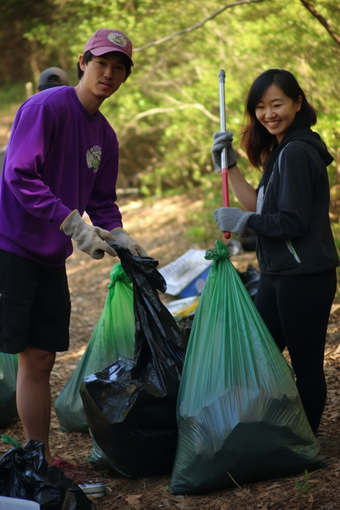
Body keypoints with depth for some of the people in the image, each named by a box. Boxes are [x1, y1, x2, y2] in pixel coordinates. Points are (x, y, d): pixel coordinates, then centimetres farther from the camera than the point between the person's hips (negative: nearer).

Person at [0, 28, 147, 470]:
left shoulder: (105, 136, 14)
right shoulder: (46, 107, -11)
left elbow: (102, 201, 19)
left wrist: (120, 238, 0)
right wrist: (72, 222, -21)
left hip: (50, 258, 8)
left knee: (39, 359, 12)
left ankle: (39, 460, 20)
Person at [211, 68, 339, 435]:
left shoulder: (296, 152, -17)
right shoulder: (281, 150, 14)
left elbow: (292, 222, -21)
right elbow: (262, 209, 15)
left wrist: (241, 221, -11)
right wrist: (229, 166, 12)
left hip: (304, 279, -11)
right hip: (277, 276, 11)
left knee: (306, 366, 1)